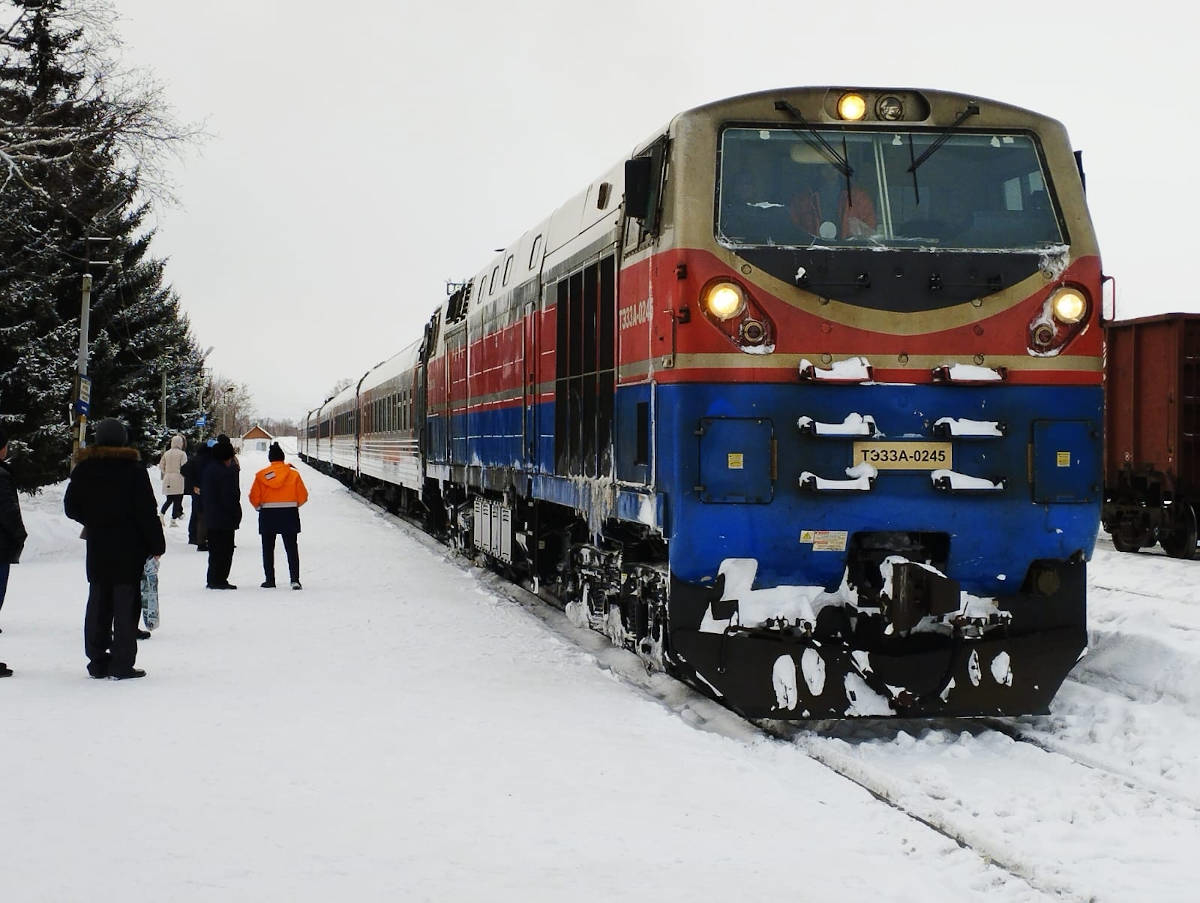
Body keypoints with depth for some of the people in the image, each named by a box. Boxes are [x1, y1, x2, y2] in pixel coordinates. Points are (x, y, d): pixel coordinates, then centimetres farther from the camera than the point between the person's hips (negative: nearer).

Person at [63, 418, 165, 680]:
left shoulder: (84, 470, 2)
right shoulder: (133, 470, -11)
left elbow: (71, 508, 9)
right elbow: (147, 512, -11)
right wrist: (156, 545, -3)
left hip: (97, 550, 4)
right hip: (130, 550, -4)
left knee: (98, 604, 13)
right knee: (126, 605, 0)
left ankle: (98, 661, 16)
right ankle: (122, 665, -1)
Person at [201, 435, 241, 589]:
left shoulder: (207, 471, 11)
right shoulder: (228, 472, -16)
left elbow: (203, 493, 16)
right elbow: (231, 497, -19)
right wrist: (236, 514, -10)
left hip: (210, 517, 9)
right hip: (225, 518, -9)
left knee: (214, 549, 15)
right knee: (225, 549, -3)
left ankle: (213, 579, 19)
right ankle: (219, 580, -3)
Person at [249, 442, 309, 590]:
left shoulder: (261, 475, -5)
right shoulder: (293, 474, -4)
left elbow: (254, 497, -4)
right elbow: (303, 496, -3)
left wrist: (259, 508, 15)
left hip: (267, 516, 0)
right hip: (289, 515, 0)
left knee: (268, 549, 12)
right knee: (291, 548, 4)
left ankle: (270, 579, 13)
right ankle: (295, 579, -7)